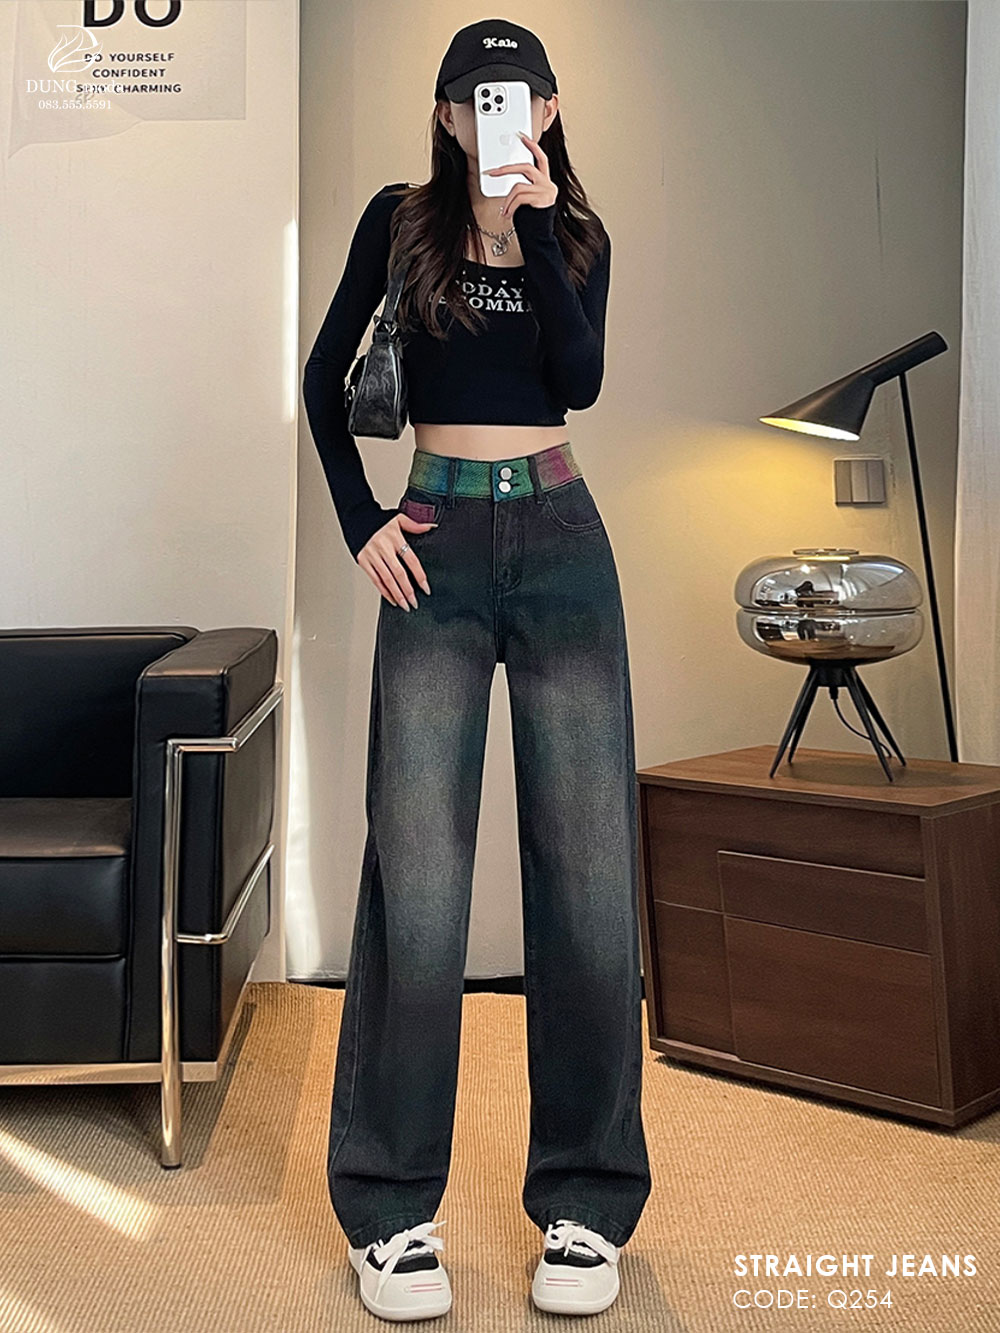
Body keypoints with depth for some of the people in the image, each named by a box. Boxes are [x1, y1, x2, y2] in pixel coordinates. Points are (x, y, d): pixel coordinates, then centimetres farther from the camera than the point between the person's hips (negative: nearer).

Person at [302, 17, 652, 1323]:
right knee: (417, 875, -8)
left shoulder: (579, 234, 12)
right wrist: (361, 523, 2)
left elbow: (581, 378, -5)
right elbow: (325, 375, 11)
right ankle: (391, 1205, 4)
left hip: (562, 545, 2)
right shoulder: (402, 219, 9)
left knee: (588, 869, -3)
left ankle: (586, 1201, 8)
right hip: (438, 552, -1)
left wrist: (534, 222, -9)